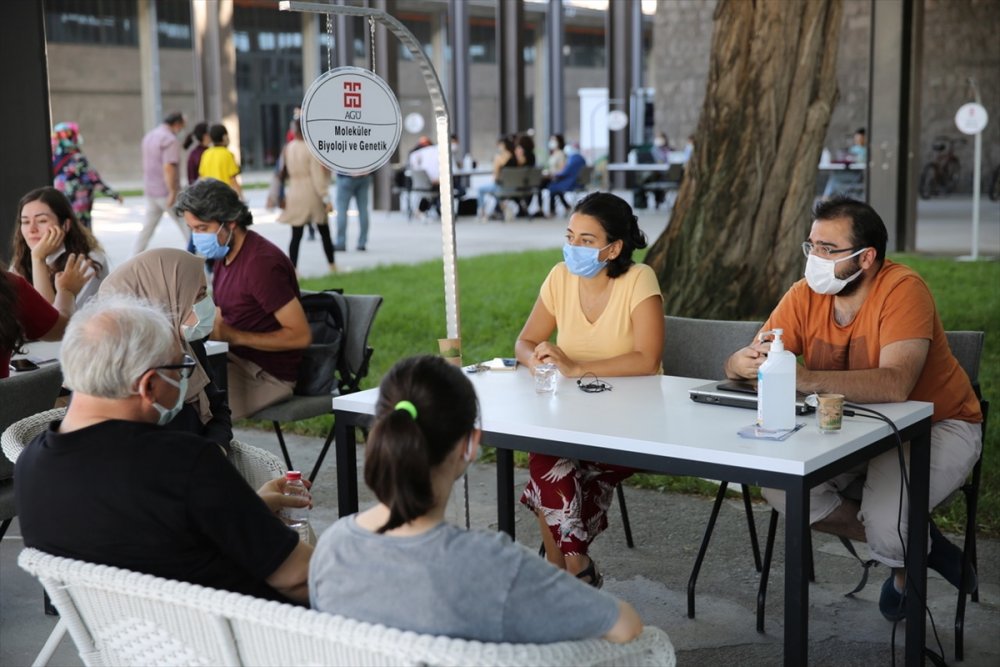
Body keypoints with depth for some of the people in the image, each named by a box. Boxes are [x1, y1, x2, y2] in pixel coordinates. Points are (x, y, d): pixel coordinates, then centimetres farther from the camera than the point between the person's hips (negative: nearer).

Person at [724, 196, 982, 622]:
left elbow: (895, 385, -39)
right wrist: (743, 363, -35)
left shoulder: (902, 289, -24)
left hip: (937, 426, -6)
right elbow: (746, 363, -10)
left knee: (886, 526, -28)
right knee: (780, 488, -15)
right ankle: (900, 538, 6)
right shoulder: (805, 296, -7)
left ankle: (905, 565, 13)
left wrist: (804, 379, -47)